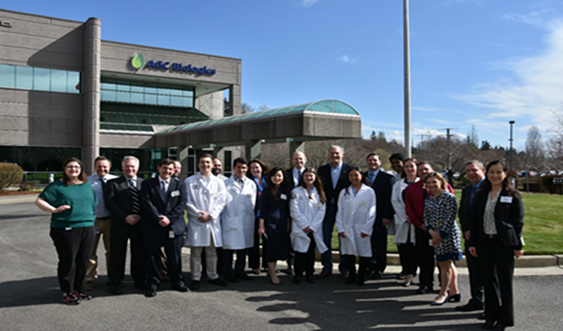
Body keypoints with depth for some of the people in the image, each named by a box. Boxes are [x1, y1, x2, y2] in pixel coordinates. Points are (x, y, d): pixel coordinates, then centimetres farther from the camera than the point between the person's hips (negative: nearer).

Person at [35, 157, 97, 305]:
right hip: (65, 230, -5)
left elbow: (93, 205, 22)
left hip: (87, 228, 5)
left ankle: (78, 290, 22)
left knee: (83, 261, 8)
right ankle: (67, 293, 12)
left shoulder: (87, 186, 15)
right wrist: (54, 210, -19)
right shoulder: (57, 186, 0)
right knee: (68, 262, -1)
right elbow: (39, 201, -5)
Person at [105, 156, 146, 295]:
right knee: (117, 255, 4)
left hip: (139, 224, 2)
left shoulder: (143, 183, 10)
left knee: (140, 254, 9)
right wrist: (125, 217, -15)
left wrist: (139, 216, -10)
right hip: (120, 225, -2)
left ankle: (139, 281, 23)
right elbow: (110, 203, -7)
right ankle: (114, 283, 16)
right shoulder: (113, 183, 3)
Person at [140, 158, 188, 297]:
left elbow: (182, 203, 1)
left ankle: (177, 282, 22)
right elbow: (146, 203, -5)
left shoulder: (179, 184, 10)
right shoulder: (147, 184, 5)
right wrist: (158, 219, -15)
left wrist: (169, 218, -11)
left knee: (175, 256, 7)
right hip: (153, 227, -1)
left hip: (174, 226, 1)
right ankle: (152, 284, 15)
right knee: (152, 256, 3)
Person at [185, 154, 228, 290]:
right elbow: (187, 201, 0)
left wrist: (210, 215, -8)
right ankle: (195, 278, 9)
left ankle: (213, 276, 22)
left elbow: (221, 201, 4)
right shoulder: (190, 181, 5)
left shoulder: (219, 182, 10)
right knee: (195, 252, 0)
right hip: (196, 221, -2)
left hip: (213, 221, 2)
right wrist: (198, 214, -11)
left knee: (212, 251, 10)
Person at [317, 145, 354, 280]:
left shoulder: (350, 169, 0)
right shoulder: (322, 170, 9)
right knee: (325, 237, 5)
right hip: (327, 208, 2)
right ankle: (327, 268, 17)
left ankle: (344, 269, 17)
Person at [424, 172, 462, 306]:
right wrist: (431, 231, -10)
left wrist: (441, 234, -17)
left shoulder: (449, 197, -8)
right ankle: (454, 292, 23)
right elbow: (426, 217, 7)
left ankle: (443, 293, 8)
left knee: (445, 265, -2)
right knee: (448, 264, 14)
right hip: (435, 234, 7)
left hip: (448, 234, -7)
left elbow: (451, 217, -14)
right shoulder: (428, 199, 12)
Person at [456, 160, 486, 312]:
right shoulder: (466, 190, 15)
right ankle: (476, 300, 21)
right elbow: (462, 213, 14)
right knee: (474, 271, 12)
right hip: (470, 236, 7)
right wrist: (466, 231, -1)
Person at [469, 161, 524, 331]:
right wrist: (472, 243, 5)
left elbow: (518, 222, -4)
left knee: (505, 281, 3)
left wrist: (518, 245, -6)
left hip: (504, 243, -4)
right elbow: (474, 219, 9)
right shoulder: (481, 195, 9)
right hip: (484, 242, 4)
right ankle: (491, 316, 23)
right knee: (489, 279, 11)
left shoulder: (513, 195, -3)